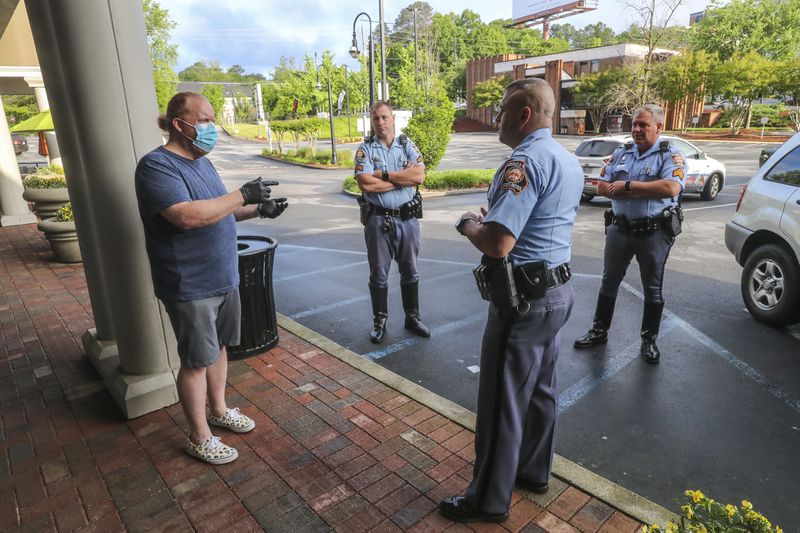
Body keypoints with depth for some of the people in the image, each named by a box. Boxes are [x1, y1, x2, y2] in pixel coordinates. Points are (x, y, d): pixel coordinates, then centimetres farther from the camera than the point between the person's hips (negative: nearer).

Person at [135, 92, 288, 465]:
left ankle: (218, 410, 40)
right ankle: (199, 438, 22)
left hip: (224, 278, 8)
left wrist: (258, 210, 4)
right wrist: (244, 195, -26)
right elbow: (188, 216, -33)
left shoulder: (201, 161, 11)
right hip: (190, 286, -8)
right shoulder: (156, 166, -18)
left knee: (218, 347, 20)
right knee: (196, 361, 4)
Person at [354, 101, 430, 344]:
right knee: (379, 274, 8)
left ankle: (412, 317, 29)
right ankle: (379, 321, 23)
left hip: (408, 218, 2)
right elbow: (366, 184, -17)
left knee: (410, 272, 13)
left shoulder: (407, 145, 4)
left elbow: (419, 176, -11)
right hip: (378, 220, -2)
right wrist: (404, 177, -11)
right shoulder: (365, 149, -2)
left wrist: (384, 174, -14)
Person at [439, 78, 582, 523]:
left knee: (502, 402, 4)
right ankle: (535, 471, 39)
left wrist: (469, 224, -9)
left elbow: (497, 244, -28)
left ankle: (489, 500, 21)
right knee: (542, 390, 21)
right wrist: (496, 218, 13)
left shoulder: (525, 161, -20)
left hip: (524, 299, -10)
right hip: (558, 290, 10)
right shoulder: (570, 161, 12)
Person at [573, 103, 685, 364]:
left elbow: (671, 188, -23)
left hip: (654, 232, -4)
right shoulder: (621, 153, 8)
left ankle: (649, 340, 25)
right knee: (609, 282, 13)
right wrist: (644, 192, -12)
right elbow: (602, 187, 0)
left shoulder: (670, 155, -6)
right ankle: (599, 331, 28)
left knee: (653, 289, 9)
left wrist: (628, 186, -18)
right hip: (620, 228, 4)